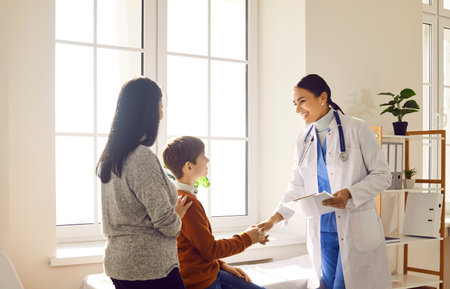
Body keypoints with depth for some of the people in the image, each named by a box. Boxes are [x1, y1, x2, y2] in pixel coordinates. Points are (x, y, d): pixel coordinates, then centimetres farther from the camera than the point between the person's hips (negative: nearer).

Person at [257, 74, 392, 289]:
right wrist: (274, 218, 2)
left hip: (356, 230, -4)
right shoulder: (303, 140, 11)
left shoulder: (356, 129, -3)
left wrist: (350, 194, -18)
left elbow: (382, 175, -3)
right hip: (322, 230, 4)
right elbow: (297, 188, 14)